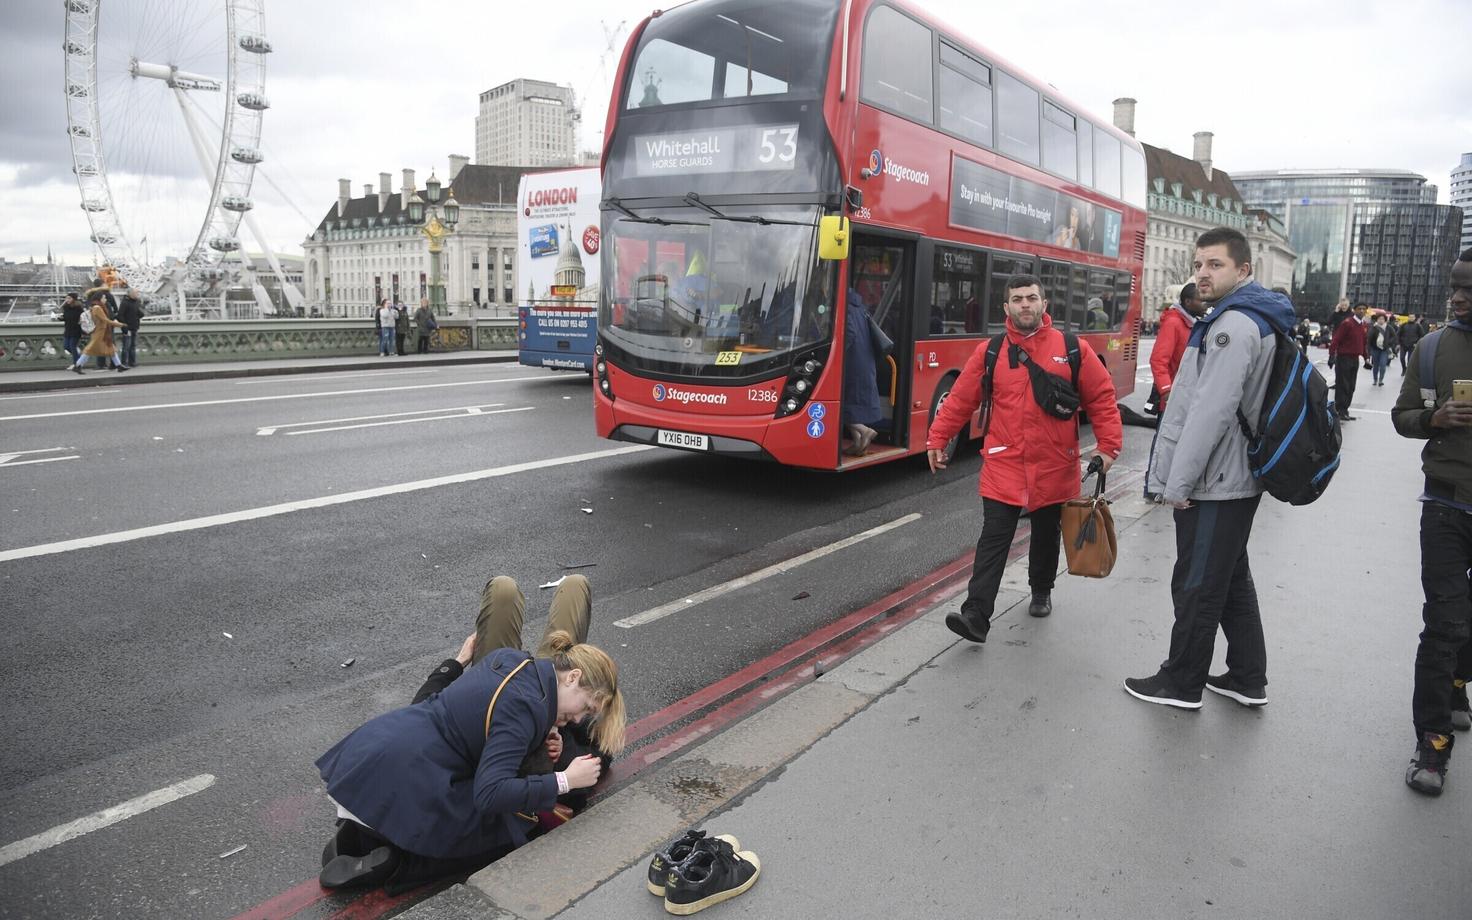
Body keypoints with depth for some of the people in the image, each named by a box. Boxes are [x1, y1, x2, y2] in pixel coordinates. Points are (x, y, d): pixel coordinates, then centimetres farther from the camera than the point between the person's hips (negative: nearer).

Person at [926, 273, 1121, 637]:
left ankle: (1041, 591, 42)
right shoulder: (989, 352, 0)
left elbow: (1102, 398, 2)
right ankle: (976, 615, -8)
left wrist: (1108, 445, -4)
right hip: (1004, 465, -1)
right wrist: (936, 440, 1)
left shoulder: (1073, 349, -1)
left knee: (1046, 536, 18)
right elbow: (959, 400, 3)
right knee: (993, 539, -6)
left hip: (1054, 467, 1)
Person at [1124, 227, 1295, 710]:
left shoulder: (1234, 325, -19)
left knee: (1197, 587, 2)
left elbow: (1212, 412, -25)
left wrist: (1178, 483, -19)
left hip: (1213, 486, -10)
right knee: (1232, 580, 18)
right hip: (1235, 479, 10)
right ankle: (1248, 680, 30)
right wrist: (1178, 477, 17)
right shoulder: (1249, 319, 14)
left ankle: (1181, 684, 16)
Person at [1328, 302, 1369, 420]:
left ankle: (1344, 410, 17)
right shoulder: (1347, 323, -12)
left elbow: (1363, 342, 20)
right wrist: (1332, 355, -21)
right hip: (1344, 358, -8)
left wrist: (1366, 356, 16)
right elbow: (1335, 340, -15)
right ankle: (1339, 411, -2)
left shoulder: (1364, 325, 11)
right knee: (1342, 385, -6)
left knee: (1350, 387, 10)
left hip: (1355, 359, 8)